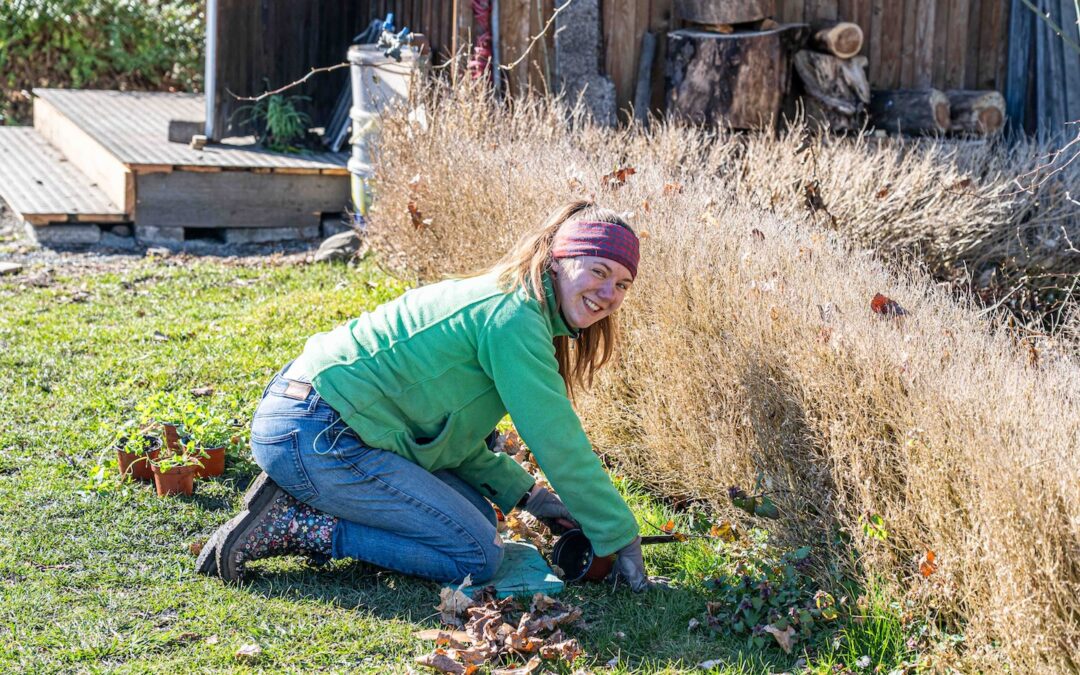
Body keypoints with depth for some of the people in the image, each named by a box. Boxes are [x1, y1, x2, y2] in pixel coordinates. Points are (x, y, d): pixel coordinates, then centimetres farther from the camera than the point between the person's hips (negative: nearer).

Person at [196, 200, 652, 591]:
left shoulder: (493, 298, 16)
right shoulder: (513, 318, -16)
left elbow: (451, 425, 21)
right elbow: (560, 446, -14)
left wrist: (524, 494, 14)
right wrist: (622, 540, -3)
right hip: (313, 439, -11)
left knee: (475, 513, 16)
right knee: (478, 556, -8)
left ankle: (299, 501, 12)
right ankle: (293, 525, -7)